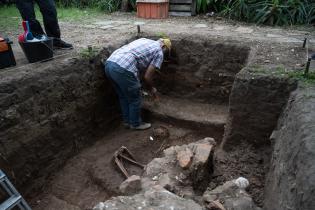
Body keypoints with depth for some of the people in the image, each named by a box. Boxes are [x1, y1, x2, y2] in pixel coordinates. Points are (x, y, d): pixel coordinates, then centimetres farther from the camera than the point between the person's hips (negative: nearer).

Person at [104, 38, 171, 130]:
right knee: (135, 99, 15)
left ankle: (127, 121, 42)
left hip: (109, 64, 8)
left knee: (123, 97, 26)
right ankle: (136, 124, 33)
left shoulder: (145, 41, 29)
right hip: (123, 69, -8)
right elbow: (147, 76, 3)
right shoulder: (159, 52, 7)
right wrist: (151, 89, 22)